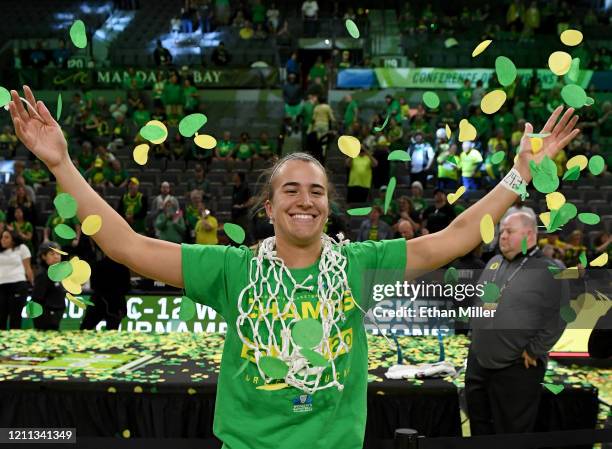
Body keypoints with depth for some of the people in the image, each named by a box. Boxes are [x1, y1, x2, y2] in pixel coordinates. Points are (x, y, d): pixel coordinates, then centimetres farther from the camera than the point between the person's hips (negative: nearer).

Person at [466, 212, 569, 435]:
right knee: (479, 426, 16)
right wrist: (475, 339, 13)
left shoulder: (549, 270, -9)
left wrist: (533, 352, -14)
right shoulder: (493, 263, 13)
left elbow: (557, 318, -14)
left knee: (512, 431, 4)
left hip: (517, 369, -6)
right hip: (477, 363, 7)